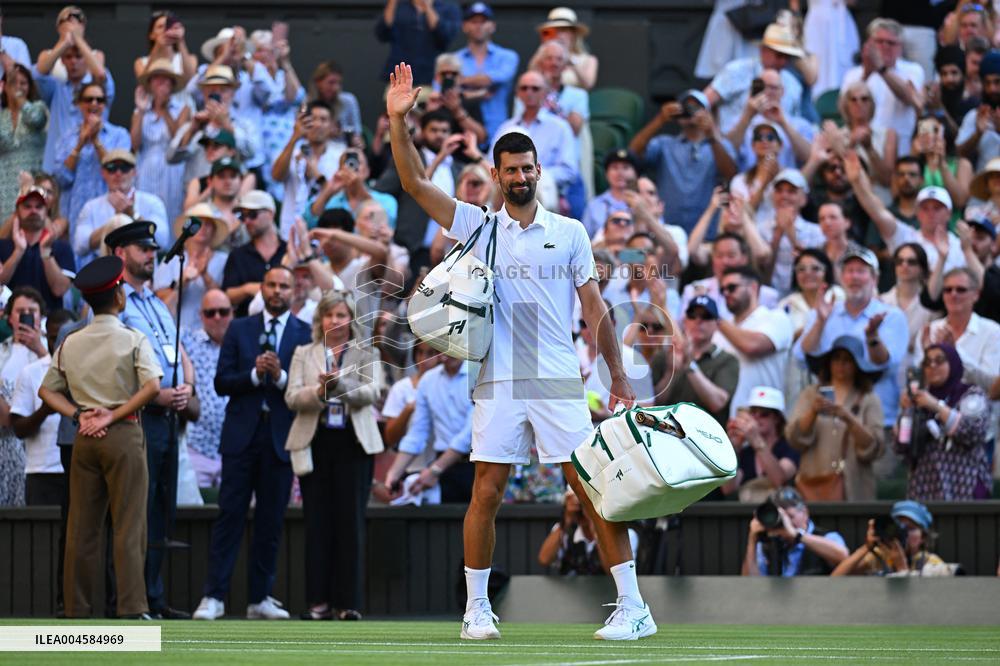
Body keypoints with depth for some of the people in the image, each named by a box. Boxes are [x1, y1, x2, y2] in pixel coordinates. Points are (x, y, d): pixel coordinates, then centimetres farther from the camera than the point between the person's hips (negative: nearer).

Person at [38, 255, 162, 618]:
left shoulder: (70, 344, 9)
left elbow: (46, 390, 11)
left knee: (82, 526, 7)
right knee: (128, 524, -5)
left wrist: (78, 415, 0)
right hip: (123, 435, -4)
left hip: (85, 438, 5)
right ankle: (132, 609, -10)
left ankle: (77, 609, 8)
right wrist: (114, 416, -13)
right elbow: (151, 386, -18)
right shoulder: (133, 341, -6)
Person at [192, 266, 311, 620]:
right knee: (230, 515, -4)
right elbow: (221, 382, 3)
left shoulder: (306, 335, 5)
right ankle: (214, 596, -5)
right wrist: (254, 374, -13)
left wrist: (281, 376, -17)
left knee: (271, 521, 4)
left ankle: (260, 599, 10)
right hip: (242, 435, 0)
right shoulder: (239, 330, 9)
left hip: (281, 438, 0)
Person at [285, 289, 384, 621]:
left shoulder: (367, 354, 9)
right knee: (317, 522, 0)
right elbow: (292, 397, 1)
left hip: (353, 443, -1)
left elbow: (372, 391, -7)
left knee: (350, 521, -4)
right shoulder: (304, 354, 13)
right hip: (315, 442, 1)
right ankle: (319, 601, 1)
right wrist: (320, 391, -18)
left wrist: (341, 385, -25)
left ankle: (348, 601, -2)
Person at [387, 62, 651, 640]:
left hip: (562, 384, -1)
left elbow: (595, 307, 9)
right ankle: (477, 609, 9)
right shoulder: (477, 226, 9)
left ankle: (633, 607, -3)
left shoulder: (570, 234, 8)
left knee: (595, 490, -4)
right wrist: (399, 122, -8)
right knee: (486, 494, -2)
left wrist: (619, 375, 5)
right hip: (499, 386, 1)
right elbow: (416, 183, 3)